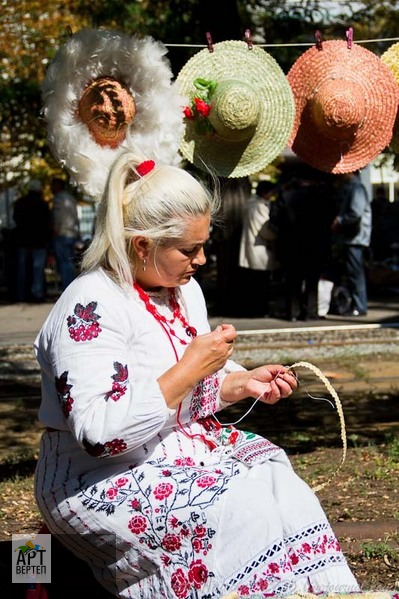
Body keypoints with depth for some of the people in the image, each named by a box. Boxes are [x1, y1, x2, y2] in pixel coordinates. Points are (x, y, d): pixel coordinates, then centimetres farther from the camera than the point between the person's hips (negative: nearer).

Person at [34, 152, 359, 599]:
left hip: (188, 451, 8)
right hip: (104, 485, -8)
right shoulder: (90, 309, -20)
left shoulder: (184, 290, 9)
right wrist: (190, 369, -24)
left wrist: (242, 383, 1)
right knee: (241, 513, -25)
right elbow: (99, 432, -29)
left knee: (283, 485, -15)